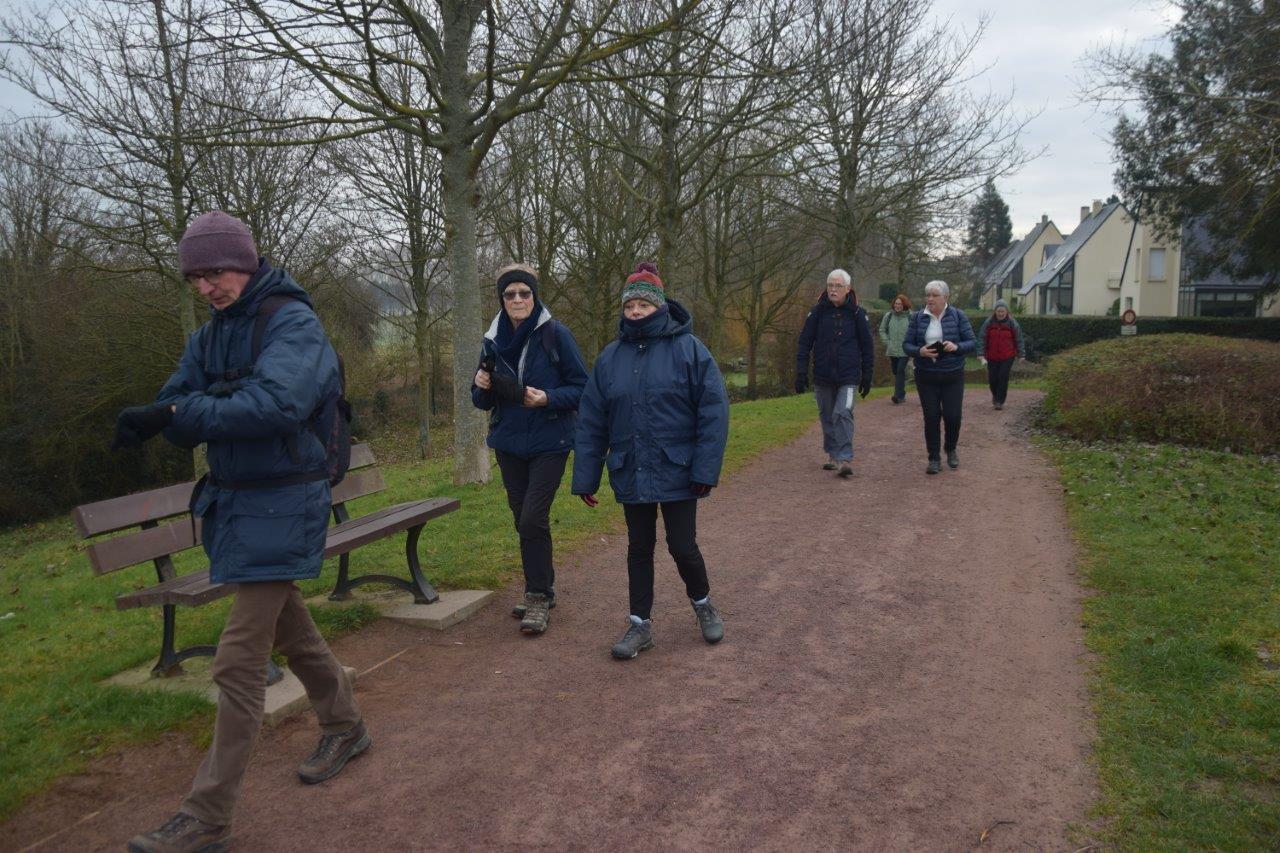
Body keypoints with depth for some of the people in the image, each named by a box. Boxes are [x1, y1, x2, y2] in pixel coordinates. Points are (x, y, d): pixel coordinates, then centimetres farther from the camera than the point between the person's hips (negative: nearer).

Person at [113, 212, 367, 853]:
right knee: (289, 630, 21)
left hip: (281, 505, -8)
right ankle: (345, 728, 41)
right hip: (234, 499, 8)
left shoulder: (292, 322, -14)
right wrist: (216, 397, -19)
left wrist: (180, 414, -30)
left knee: (239, 663, -6)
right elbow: (175, 408, 4)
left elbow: (277, 404, -29)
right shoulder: (211, 334, 10)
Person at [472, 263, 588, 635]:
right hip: (509, 444, 5)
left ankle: (538, 597, 2)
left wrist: (548, 398, -24)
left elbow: (581, 387, -7)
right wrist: (482, 386, -12)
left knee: (533, 520, -12)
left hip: (549, 443, -5)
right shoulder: (493, 341, 6)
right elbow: (484, 401, 11)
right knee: (524, 521, 11)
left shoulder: (556, 335, -8)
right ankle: (542, 592, 26)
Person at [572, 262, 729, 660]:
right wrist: (585, 477, 2)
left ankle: (702, 603, 34)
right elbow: (591, 422, 4)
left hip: (677, 472, -3)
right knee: (639, 548, 12)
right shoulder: (611, 357, 3)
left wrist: (705, 469, -16)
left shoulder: (688, 349, -8)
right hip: (631, 474, 3)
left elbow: (714, 411, -10)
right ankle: (640, 625, 26)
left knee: (683, 546, 4)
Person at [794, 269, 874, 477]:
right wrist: (801, 373, -5)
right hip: (822, 377, 3)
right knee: (827, 416, 12)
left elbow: (867, 347, 6)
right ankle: (832, 454, 27)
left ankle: (845, 459, -14)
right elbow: (804, 343, 1)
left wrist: (867, 377, 5)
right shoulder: (817, 312, 1)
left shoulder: (857, 313, 0)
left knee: (843, 413, -16)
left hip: (848, 377, -2)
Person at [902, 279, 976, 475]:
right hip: (926, 377, 1)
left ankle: (951, 450, 27)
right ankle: (934, 458, 13)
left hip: (953, 376, -1)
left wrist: (957, 347, -22)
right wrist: (919, 351, -18)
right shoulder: (918, 318, 3)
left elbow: (972, 343, -1)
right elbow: (906, 344, 2)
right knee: (931, 417, 1)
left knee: (953, 415, -1)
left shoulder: (958, 316, -1)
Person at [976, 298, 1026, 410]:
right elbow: (982, 339, -4)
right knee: (992, 378, 2)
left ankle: (1000, 401, 5)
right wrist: (981, 355, -9)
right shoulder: (988, 322, -4)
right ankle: (995, 395, 33)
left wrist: (1021, 355, -2)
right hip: (992, 357, 1)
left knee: (1003, 378, -6)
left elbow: (1019, 340, 1)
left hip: (1007, 357, -1)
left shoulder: (1012, 323, -3)